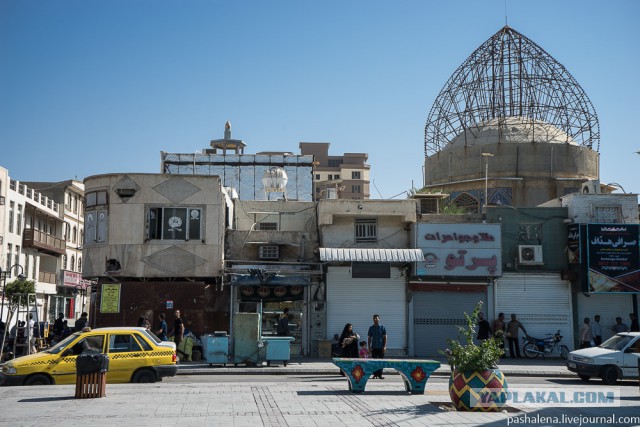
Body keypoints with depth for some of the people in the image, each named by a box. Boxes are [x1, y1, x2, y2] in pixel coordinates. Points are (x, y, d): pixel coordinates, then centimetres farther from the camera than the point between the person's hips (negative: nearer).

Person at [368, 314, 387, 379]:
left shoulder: (382, 327, 2)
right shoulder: (371, 328, 8)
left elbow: (385, 337, 2)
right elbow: (369, 338, 10)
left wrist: (384, 346, -7)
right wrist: (369, 347, 3)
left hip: (381, 347, -1)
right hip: (374, 347, 1)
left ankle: (380, 374, 5)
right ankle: (375, 374, 7)